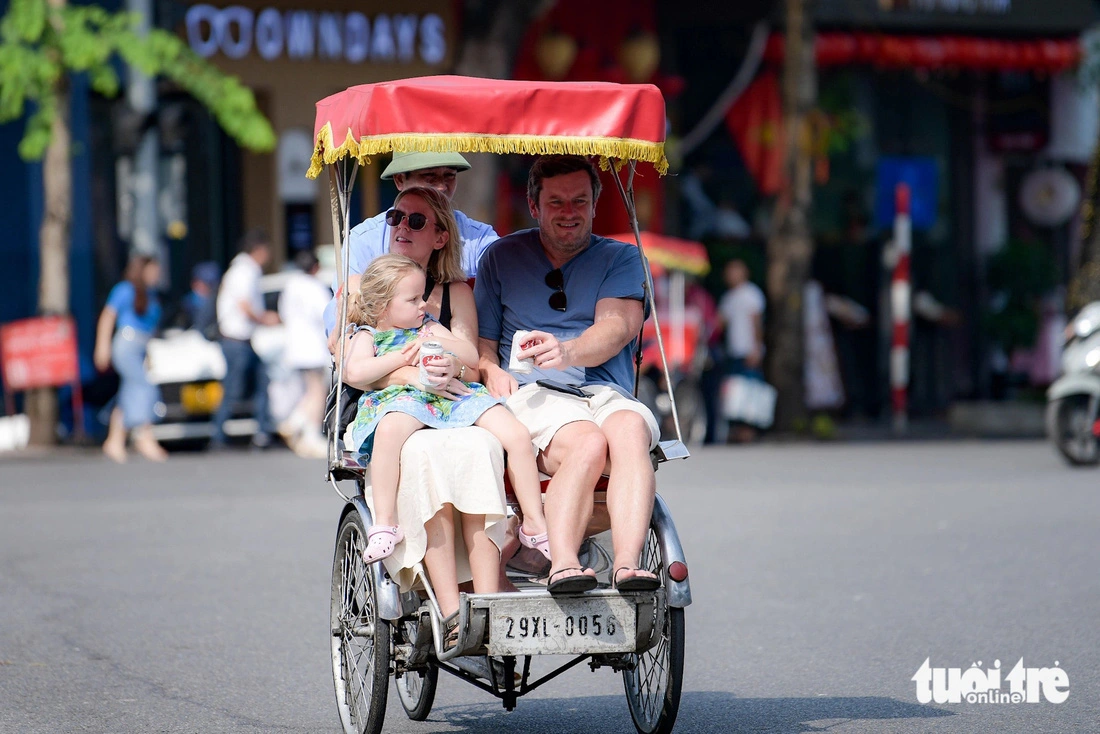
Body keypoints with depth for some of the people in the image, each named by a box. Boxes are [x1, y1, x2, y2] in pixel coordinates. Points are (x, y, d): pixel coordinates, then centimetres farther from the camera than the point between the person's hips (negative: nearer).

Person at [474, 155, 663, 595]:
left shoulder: (620, 260, 15)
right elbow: (481, 340, 18)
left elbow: (617, 327, -4)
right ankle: (562, 564, -49)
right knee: (588, 443, -35)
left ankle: (627, 563, -49)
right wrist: (491, 371, -7)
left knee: (629, 429, -36)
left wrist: (568, 352, -26)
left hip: (607, 393, 1)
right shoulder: (502, 257, 18)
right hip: (531, 394, -1)